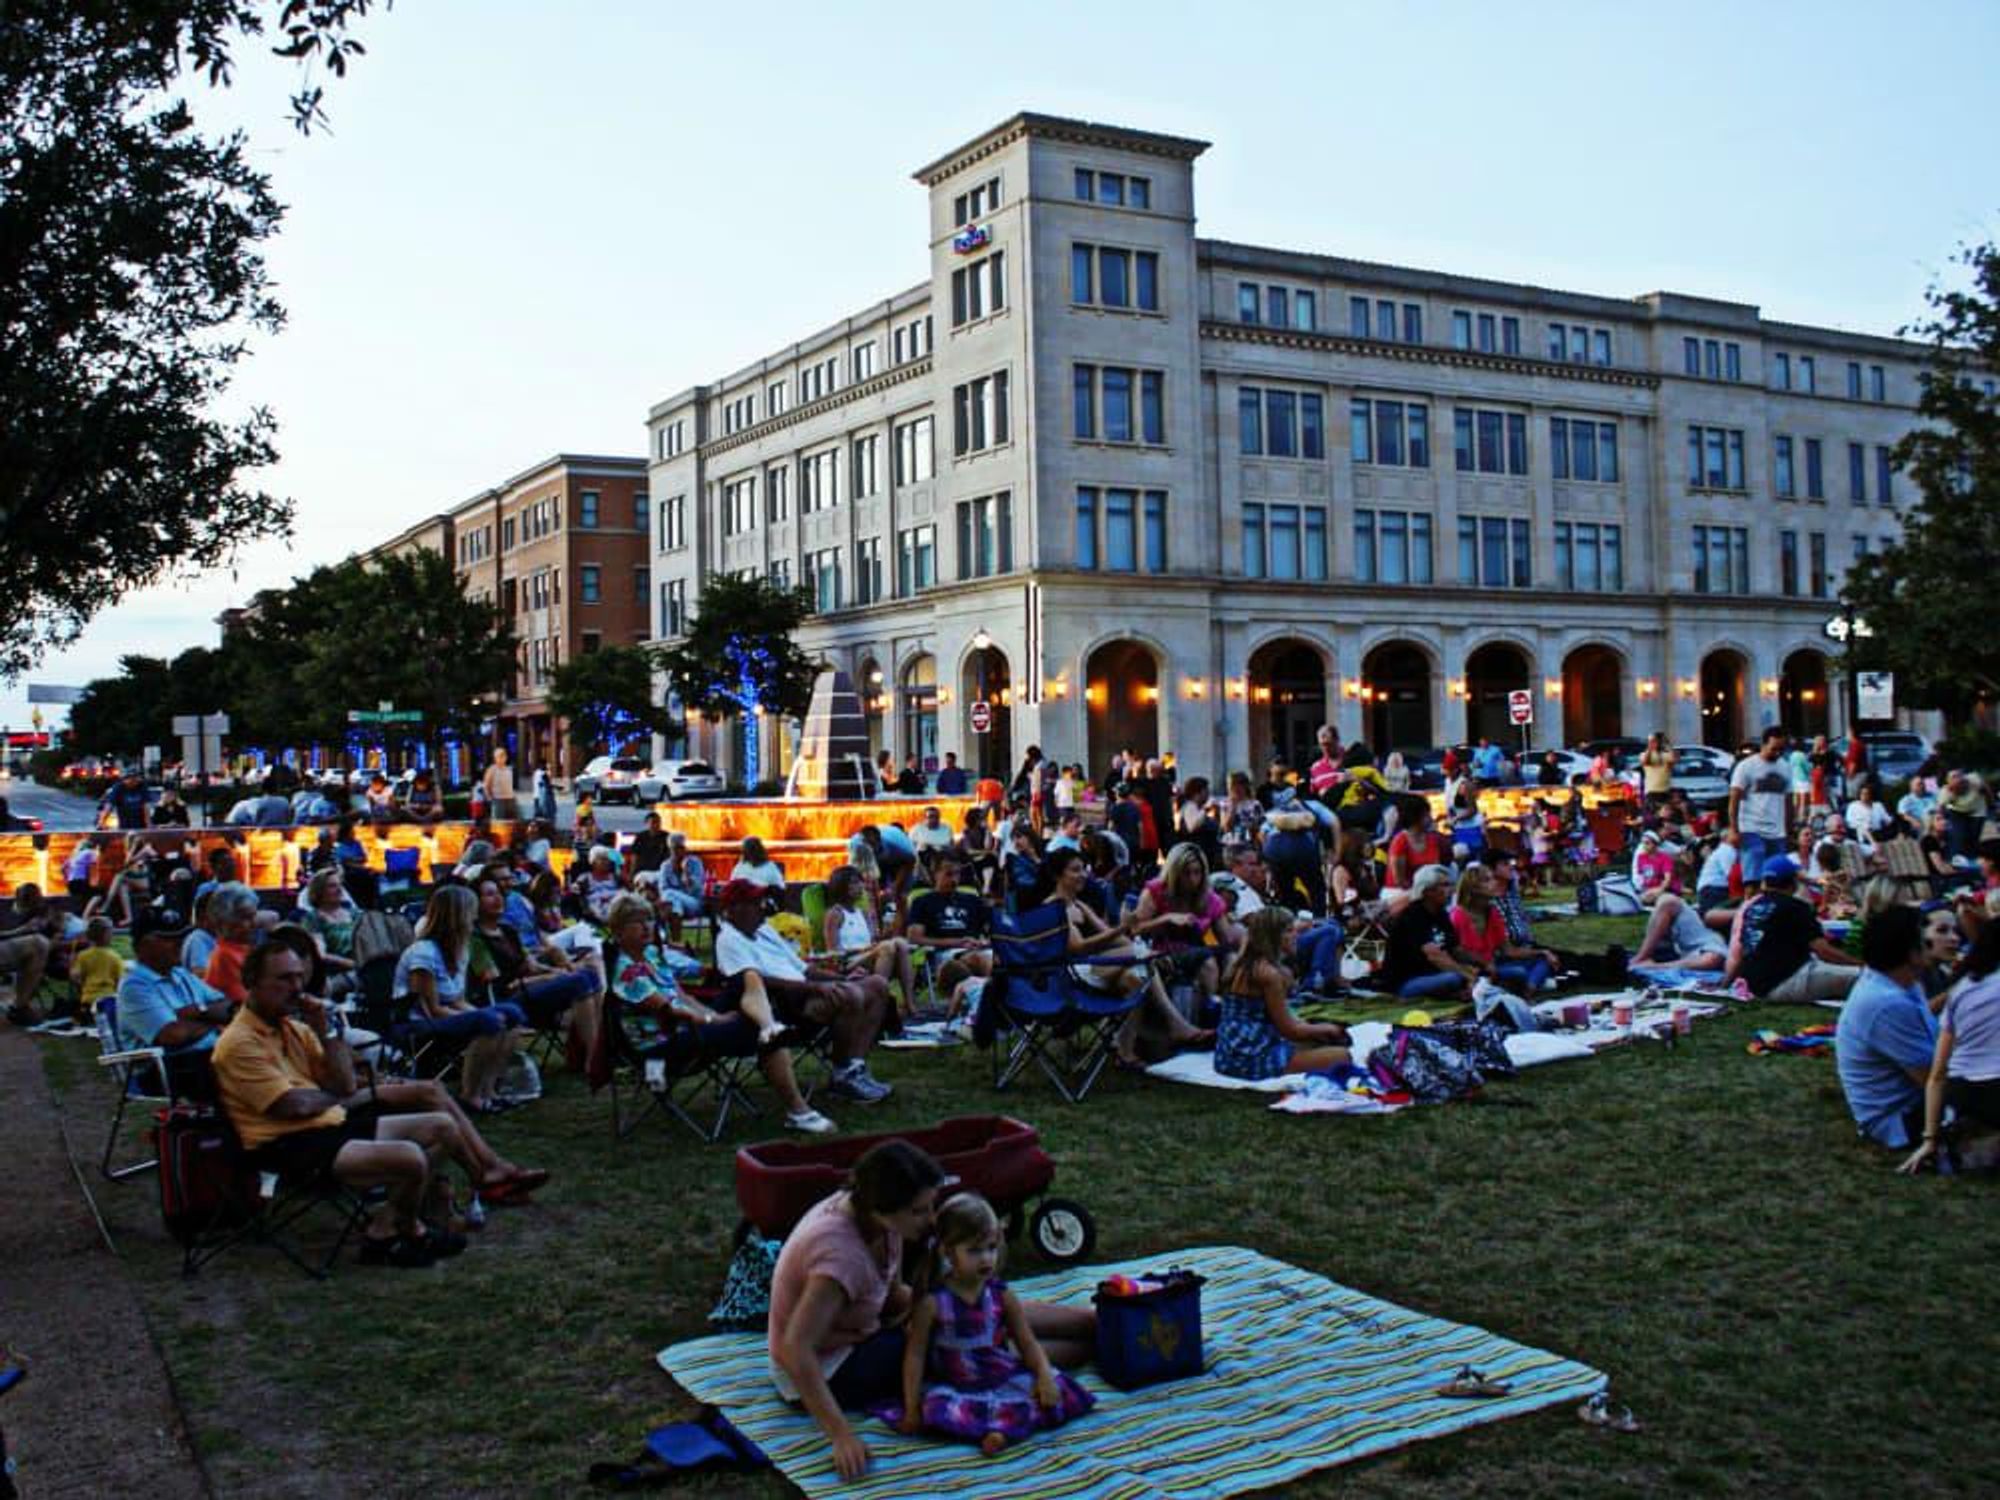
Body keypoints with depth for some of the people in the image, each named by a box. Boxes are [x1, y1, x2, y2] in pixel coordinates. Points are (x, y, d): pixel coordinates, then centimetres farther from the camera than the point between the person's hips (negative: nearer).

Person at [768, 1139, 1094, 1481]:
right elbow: (794, 1351, -39)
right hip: (827, 1373, -8)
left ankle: (1094, 1322, 17)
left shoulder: (864, 1208, -11)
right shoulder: (841, 1252, -36)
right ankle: (1095, 1345, 7)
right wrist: (842, 1435, -41)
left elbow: (893, 1293, 1)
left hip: (860, 1334, 8)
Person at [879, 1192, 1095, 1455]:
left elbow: (1028, 1343, 5)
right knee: (936, 1409, -35)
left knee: (1057, 1392, -22)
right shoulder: (932, 1301, -8)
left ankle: (1000, 1428, -38)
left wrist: (1045, 1377, -12)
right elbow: (915, 1355, -4)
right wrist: (912, 1409, -6)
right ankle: (1009, 1423, -34)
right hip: (954, 1388, -3)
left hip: (1004, 1380, 3)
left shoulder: (1002, 1295, 2)